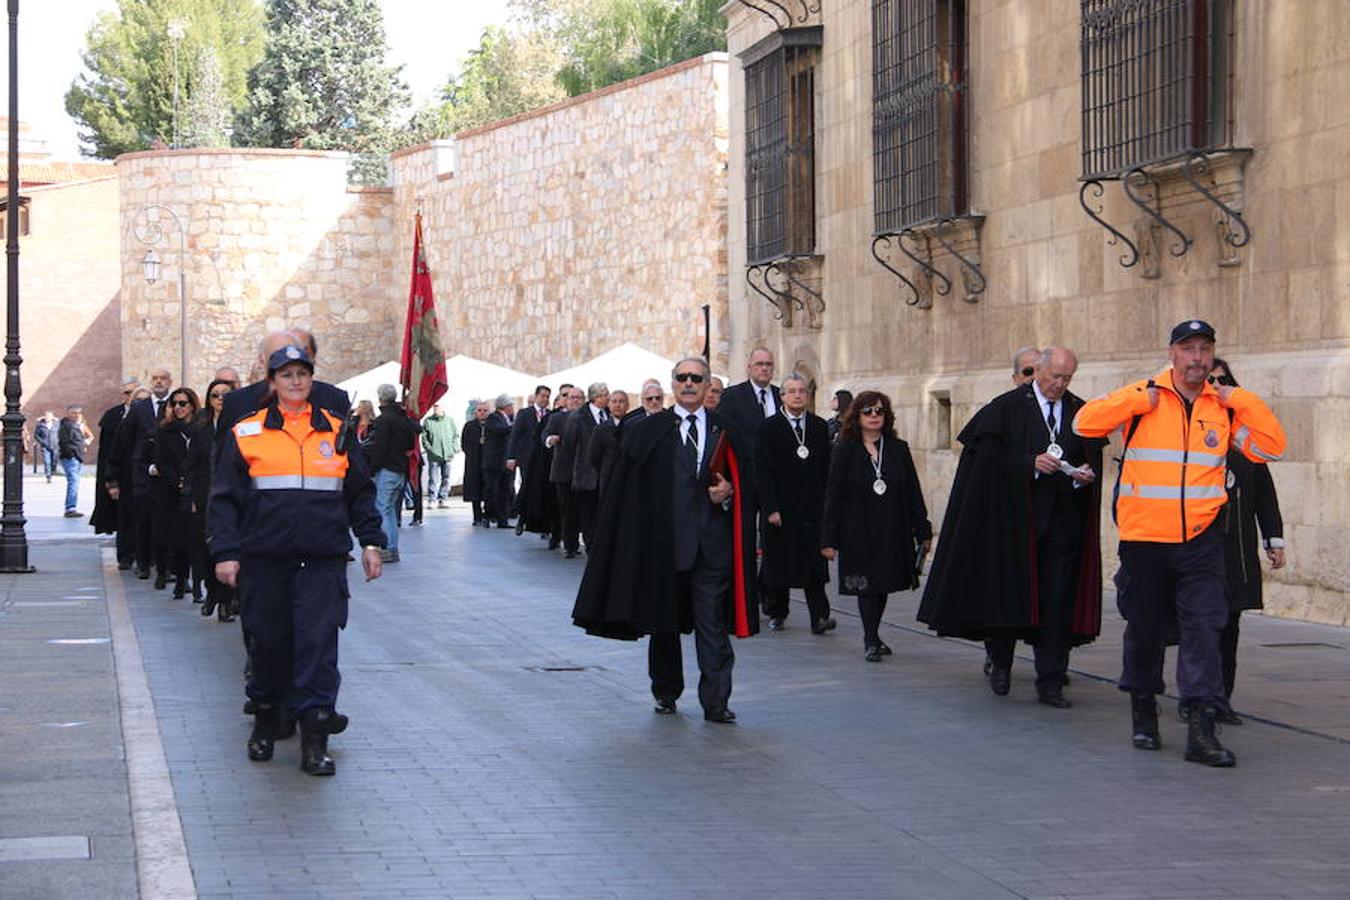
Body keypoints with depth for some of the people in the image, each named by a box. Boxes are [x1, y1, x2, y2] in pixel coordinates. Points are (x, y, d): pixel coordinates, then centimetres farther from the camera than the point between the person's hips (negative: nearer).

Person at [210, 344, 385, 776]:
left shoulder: (336, 431, 11)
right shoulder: (247, 434, 5)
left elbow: (360, 492, 17)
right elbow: (225, 498, 4)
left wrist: (371, 541, 11)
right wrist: (226, 552, -3)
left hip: (324, 560, 1)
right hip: (266, 558, 0)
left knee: (319, 641, -6)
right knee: (269, 640, 6)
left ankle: (315, 740, -5)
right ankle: (266, 721, 26)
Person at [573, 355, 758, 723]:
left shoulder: (725, 432, 9)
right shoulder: (646, 431, 4)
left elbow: (743, 483, 13)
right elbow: (627, 491, 0)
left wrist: (728, 494, -9)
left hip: (712, 544, 0)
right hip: (663, 542, 0)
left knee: (713, 626, -4)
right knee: (664, 623, 11)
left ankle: (715, 703, -2)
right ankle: (666, 693, 27)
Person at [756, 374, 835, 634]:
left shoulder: (819, 426, 9)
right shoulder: (769, 427, -1)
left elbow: (826, 469, 11)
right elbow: (762, 472, -5)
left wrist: (826, 501, 3)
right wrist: (770, 508, -12)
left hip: (813, 507, 2)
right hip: (780, 508, -2)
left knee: (815, 563, -6)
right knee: (778, 561, 7)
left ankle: (819, 617, -9)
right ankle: (776, 614, 20)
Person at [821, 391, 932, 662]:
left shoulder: (898, 449, 7)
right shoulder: (844, 451, 0)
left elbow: (913, 493, 8)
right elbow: (833, 497, -1)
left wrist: (923, 531, 4)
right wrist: (829, 538, -6)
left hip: (892, 532, 3)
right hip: (858, 534, -3)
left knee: (883, 585, 8)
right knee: (866, 585, -5)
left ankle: (873, 637, 23)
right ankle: (871, 641, 2)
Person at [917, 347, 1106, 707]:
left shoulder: (1081, 412, 10)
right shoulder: (1007, 407, -1)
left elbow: (1094, 458, 14)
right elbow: (993, 457, -8)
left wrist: (1087, 473, -8)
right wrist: (1031, 462, -21)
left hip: (1062, 519, 3)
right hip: (1014, 517, -2)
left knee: (1058, 602, -1)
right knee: (1009, 593, 6)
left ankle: (1050, 682, 2)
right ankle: (1000, 663, 28)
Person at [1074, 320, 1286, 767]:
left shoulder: (1225, 408, 7)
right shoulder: (1143, 398, -1)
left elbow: (1271, 446, 3)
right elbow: (1086, 423, -10)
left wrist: (1241, 401, -4)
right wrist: (1138, 401, -15)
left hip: (1201, 541, 1)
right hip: (1144, 539, -1)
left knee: (1204, 626, -10)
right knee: (1145, 628, 11)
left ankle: (1202, 729, -12)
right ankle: (1143, 714, 29)